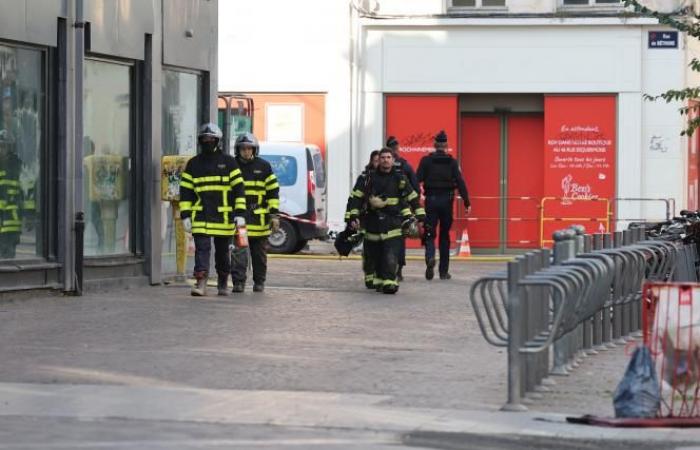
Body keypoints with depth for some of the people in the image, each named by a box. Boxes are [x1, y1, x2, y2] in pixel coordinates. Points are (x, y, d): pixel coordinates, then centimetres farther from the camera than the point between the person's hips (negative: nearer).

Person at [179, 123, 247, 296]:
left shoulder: (228, 162, 4)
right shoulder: (193, 164, 9)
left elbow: (238, 189, 1)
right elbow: (185, 191, 9)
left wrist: (240, 213, -6)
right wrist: (185, 215, 1)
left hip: (223, 217, 0)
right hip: (201, 217, 0)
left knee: (222, 252, 10)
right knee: (202, 249, -12)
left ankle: (223, 283, 25)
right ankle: (200, 283, -19)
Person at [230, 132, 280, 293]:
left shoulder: (264, 167, 4)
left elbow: (273, 191, 5)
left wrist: (274, 215, -1)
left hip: (259, 217, 1)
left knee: (259, 253, 9)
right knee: (238, 251, -10)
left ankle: (259, 283, 20)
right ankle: (238, 282, -8)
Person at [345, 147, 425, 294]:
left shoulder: (399, 178, 6)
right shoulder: (369, 178, 6)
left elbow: (413, 198, 14)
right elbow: (356, 198, 7)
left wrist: (420, 217, 11)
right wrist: (353, 217, -2)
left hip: (393, 222, -2)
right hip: (373, 221, 2)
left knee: (391, 255, -15)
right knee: (376, 255, 8)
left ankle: (389, 282, -18)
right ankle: (379, 280, 23)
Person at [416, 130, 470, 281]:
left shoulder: (426, 161, -1)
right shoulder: (452, 162, 0)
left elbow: (417, 180, -6)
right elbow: (460, 182, -5)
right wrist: (466, 202, -5)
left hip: (431, 200, -1)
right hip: (446, 201, 1)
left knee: (429, 233, 4)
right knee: (444, 235, 11)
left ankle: (430, 257, -28)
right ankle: (444, 271, 13)